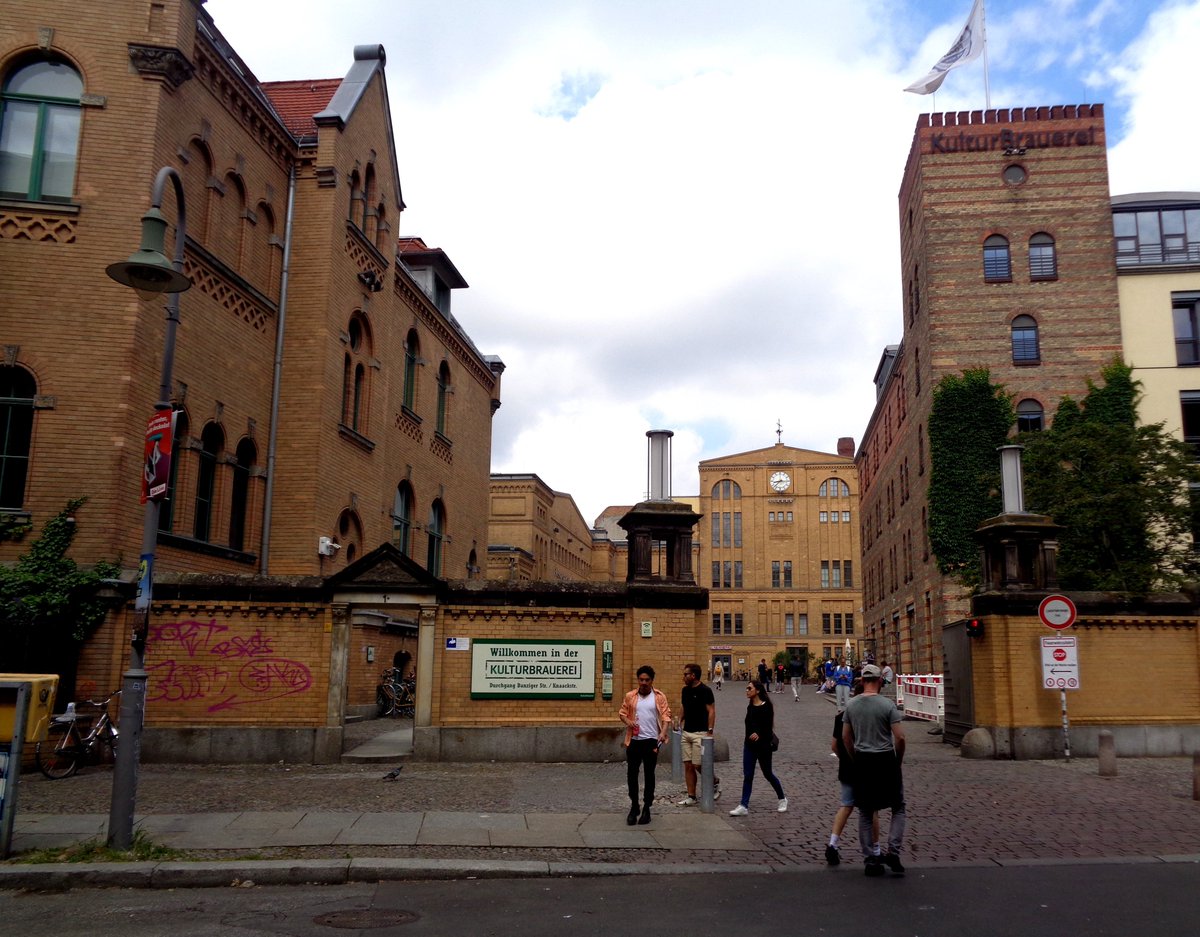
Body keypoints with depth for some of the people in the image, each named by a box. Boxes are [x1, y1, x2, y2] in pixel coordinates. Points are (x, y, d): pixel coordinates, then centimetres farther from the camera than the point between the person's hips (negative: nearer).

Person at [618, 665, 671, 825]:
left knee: (649, 774, 6)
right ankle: (634, 807, 17)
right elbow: (622, 712, 12)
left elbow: (666, 716, -4)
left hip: (651, 741, -2)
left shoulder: (659, 697, 0)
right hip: (634, 740, 2)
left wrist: (663, 732, -20)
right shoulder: (630, 696, 6)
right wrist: (627, 721, -11)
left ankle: (646, 809, 16)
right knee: (632, 774, 3)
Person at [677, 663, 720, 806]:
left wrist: (710, 732, -20)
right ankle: (691, 797, 11)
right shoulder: (685, 690, 10)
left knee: (698, 765, -6)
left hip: (700, 733, -7)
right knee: (688, 766, 5)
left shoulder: (705, 691, -12)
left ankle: (714, 785, 19)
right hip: (686, 732, 7)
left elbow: (711, 711, -14)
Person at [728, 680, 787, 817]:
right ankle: (744, 806, 3)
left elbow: (769, 727, -19)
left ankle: (782, 799, 31)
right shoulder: (750, 706, 6)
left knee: (768, 774, 9)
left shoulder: (766, 706, -15)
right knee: (747, 776, 2)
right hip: (749, 745, 6)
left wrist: (759, 734, -33)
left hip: (763, 745, -6)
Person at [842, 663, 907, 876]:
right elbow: (900, 737, -14)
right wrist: (899, 760, 2)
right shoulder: (887, 704, -11)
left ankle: (870, 859, 12)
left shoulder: (851, 705, 2)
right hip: (885, 760, -3)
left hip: (862, 761, 4)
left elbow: (845, 737, 6)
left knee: (865, 813, 12)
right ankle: (893, 852, 1)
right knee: (898, 807, 13)